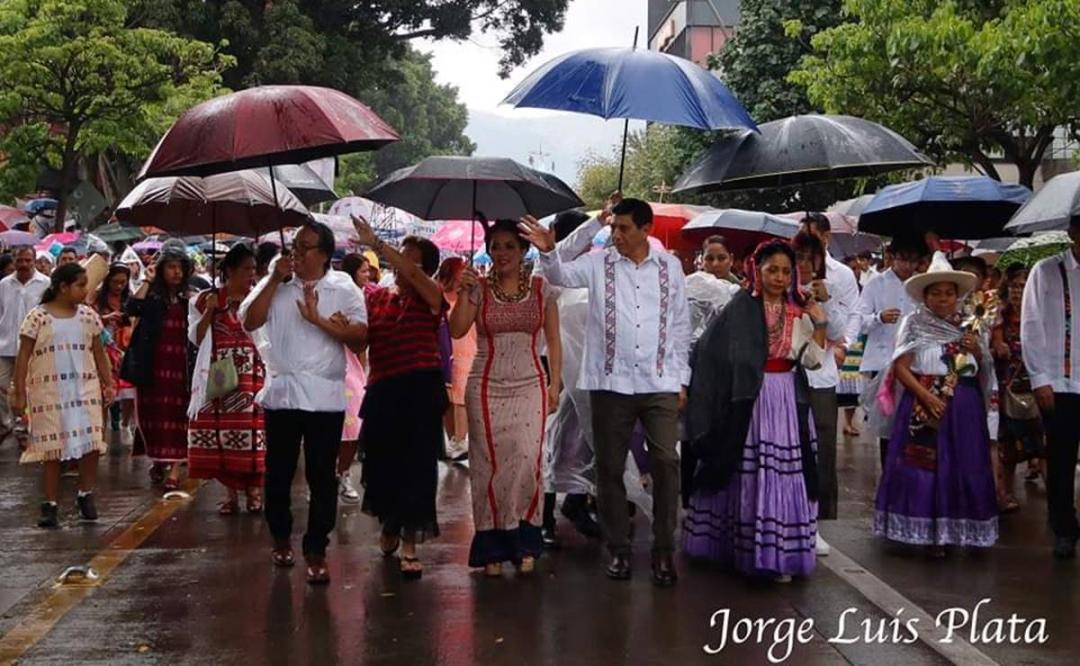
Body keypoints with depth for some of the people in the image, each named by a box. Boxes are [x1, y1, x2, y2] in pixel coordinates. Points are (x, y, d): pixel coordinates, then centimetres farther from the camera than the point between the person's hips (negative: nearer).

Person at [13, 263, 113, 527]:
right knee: (52, 449, 3)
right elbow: (23, 357, -2)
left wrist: (108, 384, 7)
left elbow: (99, 354, 13)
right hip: (48, 392, -3)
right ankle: (51, 505, 11)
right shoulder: (38, 317, -4)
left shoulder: (88, 316, 7)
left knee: (92, 444, -5)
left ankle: (86, 496, 13)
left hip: (85, 389, 3)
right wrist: (19, 393, -5)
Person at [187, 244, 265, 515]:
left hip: (252, 375, 0)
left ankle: (253, 489, 5)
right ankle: (232, 492, 10)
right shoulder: (206, 299, 6)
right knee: (222, 430, -1)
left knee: (253, 430, -7)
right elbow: (195, 338, 3)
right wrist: (209, 312, -8)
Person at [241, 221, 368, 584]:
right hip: (280, 392, 2)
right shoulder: (275, 284, 9)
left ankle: (316, 551, 8)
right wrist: (275, 280, -8)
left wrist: (319, 320, -18)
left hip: (324, 396, -2)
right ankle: (281, 537, 31)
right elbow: (249, 322, -5)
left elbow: (360, 338, -9)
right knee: (278, 472, 12)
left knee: (322, 477, 0)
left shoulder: (344, 290, 1)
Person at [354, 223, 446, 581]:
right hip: (382, 390, 3)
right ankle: (389, 523, 37)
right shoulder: (375, 297, 10)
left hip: (420, 390, -3)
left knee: (416, 465, -3)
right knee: (381, 462, 9)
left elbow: (411, 275, -21)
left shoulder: (431, 296, -1)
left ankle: (409, 545, 6)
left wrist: (376, 244, -27)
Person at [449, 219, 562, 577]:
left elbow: (553, 339, 8)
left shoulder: (541, 287, 5)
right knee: (489, 464, 0)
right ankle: (492, 547, 9)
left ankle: (523, 544, 1)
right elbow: (457, 330, -7)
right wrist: (464, 292, -16)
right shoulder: (479, 288, 4)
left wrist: (554, 383, 2)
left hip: (530, 386, 0)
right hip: (487, 387, 0)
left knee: (527, 460, -11)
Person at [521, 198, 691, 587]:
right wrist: (547, 252, -35)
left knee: (666, 462, -6)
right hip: (611, 383, 0)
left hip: (660, 383, 0)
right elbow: (562, 275, -14)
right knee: (610, 467, 6)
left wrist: (682, 379, 7)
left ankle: (664, 551, 5)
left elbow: (680, 325, 9)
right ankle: (618, 549, 18)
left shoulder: (669, 267, 6)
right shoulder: (599, 263, 3)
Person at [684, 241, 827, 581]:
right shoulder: (741, 307, -3)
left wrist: (820, 325, -11)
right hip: (747, 400, -2)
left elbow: (811, 360, -1)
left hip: (787, 402, 2)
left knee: (783, 475, 0)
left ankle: (779, 554, 5)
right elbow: (712, 349, -3)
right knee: (746, 475, 4)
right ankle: (741, 548, 16)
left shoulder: (799, 312, 6)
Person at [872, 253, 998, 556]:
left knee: (962, 466, 5)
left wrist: (976, 350, -5)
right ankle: (930, 532, 4)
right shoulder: (914, 323, 0)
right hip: (924, 404, -3)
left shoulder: (967, 325, 11)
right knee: (925, 466, -3)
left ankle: (959, 531, 16)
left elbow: (983, 370, 16)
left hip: (963, 408, 4)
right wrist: (926, 396, -18)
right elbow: (900, 367, -6)